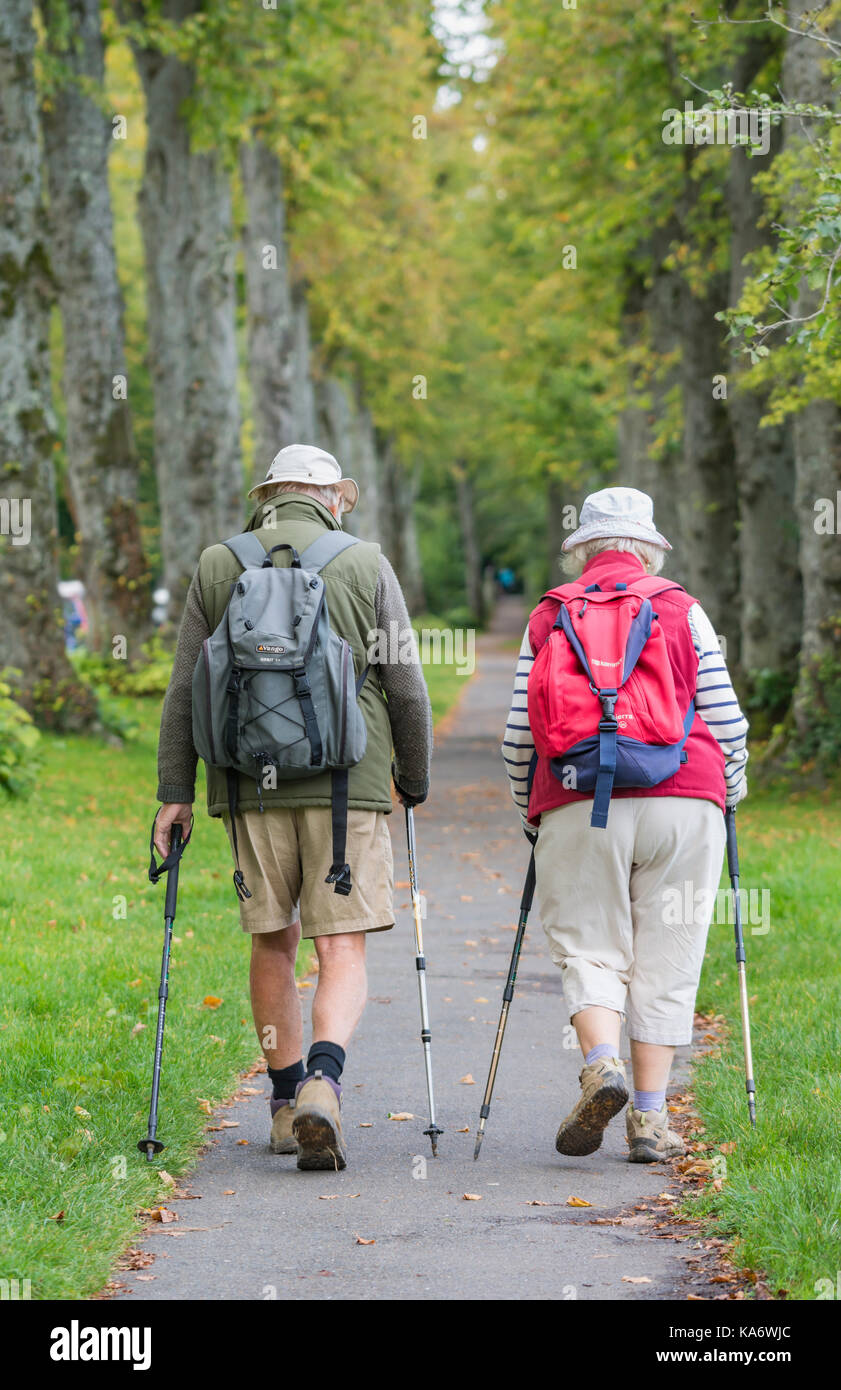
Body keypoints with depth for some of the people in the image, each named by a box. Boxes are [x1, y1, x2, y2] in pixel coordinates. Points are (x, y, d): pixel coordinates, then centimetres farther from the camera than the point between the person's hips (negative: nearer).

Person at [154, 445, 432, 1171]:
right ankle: (322, 1082, -24)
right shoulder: (366, 565, 2)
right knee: (343, 951, -2)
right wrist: (415, 781, 14)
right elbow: (406, 688, 2)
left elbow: (185, 689, 5)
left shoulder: (219, 567, 7)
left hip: (253, 784, 2)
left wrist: (175, 792, 7)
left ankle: (288, 1104, 19)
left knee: (273, 943, 14)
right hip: (347, 783, -2)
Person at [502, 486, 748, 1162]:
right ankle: (650, 1117, 3)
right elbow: (725, 718, 6)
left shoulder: (547, 618, 11)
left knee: (590, 950, 7)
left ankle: (601, 1064, -19)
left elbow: (519, 733, 9)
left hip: (578, 808, 0)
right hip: (682, 801, 0)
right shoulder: (682, 610, 8)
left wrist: (530, 807, 24)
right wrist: (731, 786, 24)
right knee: (665, 960, 5)